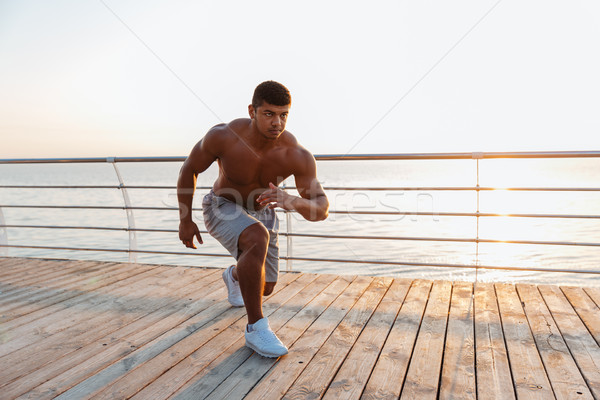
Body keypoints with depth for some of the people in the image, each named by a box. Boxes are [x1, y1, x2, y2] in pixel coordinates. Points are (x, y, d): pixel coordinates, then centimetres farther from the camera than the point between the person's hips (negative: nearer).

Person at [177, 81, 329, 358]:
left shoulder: (298, 156, -29)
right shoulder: (222, 136, -30)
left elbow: (321, 210, -31)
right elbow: (189, 170, -12)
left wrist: (291, 201, -53)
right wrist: (185, 221, -8)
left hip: (260, 213, 4)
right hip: (221, 208, -3)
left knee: (265, 288, 12)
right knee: (258, 239, -37)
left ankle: (234, 275, 51)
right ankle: (256, 329, -22)